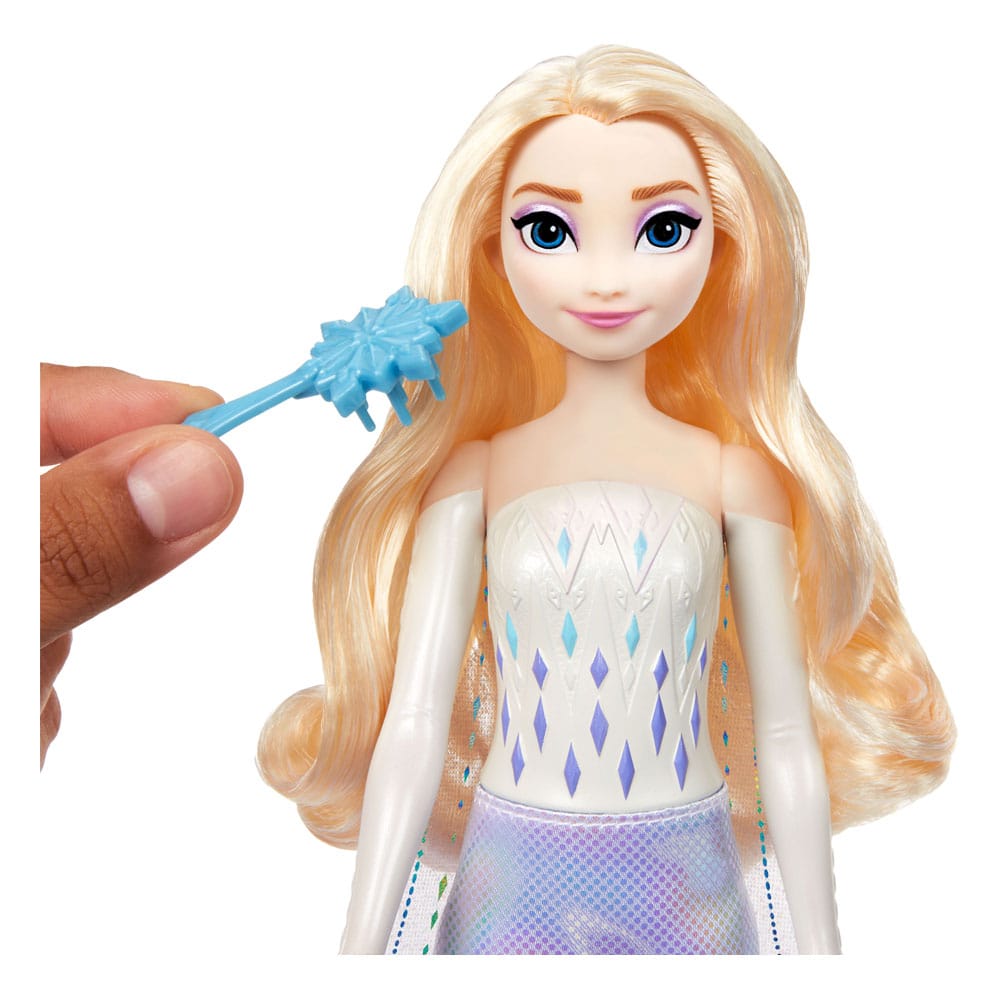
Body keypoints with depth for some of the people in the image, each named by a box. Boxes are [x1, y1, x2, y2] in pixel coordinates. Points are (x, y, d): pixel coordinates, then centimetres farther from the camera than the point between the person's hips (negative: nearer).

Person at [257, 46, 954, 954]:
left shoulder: (735, 472, -6)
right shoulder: (474, 466, -7)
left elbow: (788, 734, -2)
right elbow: (411, 720, -8)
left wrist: (819, 939, 1)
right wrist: (363, 944, -6)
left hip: (687, 884, 1)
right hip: (514, 879, 0)